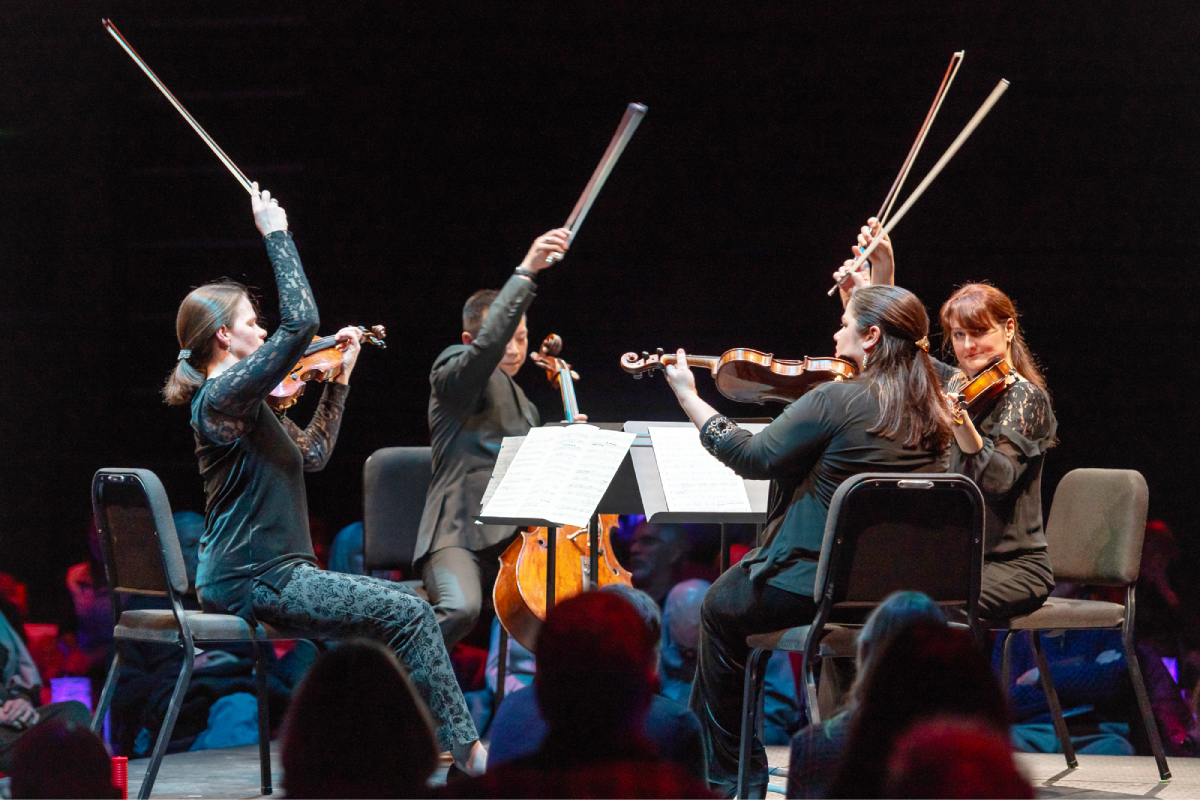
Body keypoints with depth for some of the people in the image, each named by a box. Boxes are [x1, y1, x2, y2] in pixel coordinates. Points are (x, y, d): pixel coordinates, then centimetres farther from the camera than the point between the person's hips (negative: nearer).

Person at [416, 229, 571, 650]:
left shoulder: (523, 406, 26)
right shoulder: (452, 373, 1)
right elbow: (488, 346, -22)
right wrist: (526, 271, -28)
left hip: (513, 541, 7)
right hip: (460, 536, -7)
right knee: (461, 608, -36)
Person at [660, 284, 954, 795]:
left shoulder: (836, 401, -18)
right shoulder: (929, 412, 1)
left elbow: (755, 459, -11)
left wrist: (689, 397, -1)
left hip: (816, 586, -7)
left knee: (721, 607, 23)